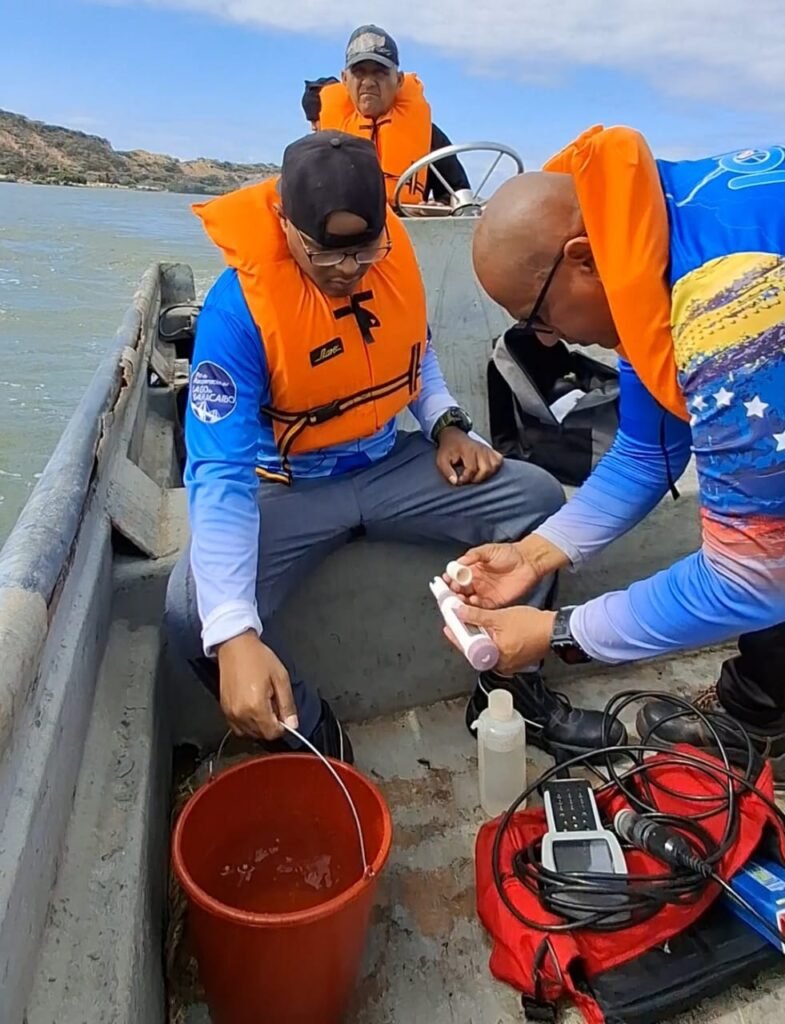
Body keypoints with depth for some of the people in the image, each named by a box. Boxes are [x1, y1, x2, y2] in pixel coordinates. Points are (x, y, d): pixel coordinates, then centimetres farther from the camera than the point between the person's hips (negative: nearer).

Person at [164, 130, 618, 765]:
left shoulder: (394, 254, -7)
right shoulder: (237, 308, -23)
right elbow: (220, 475, -30)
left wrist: (447, 425, -5)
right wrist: (235, 633, -41)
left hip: (391, 466, 5)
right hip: (288, 488, -4)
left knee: (538, 499, -10)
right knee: (196, 614, -29)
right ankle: (311, 736, 1)